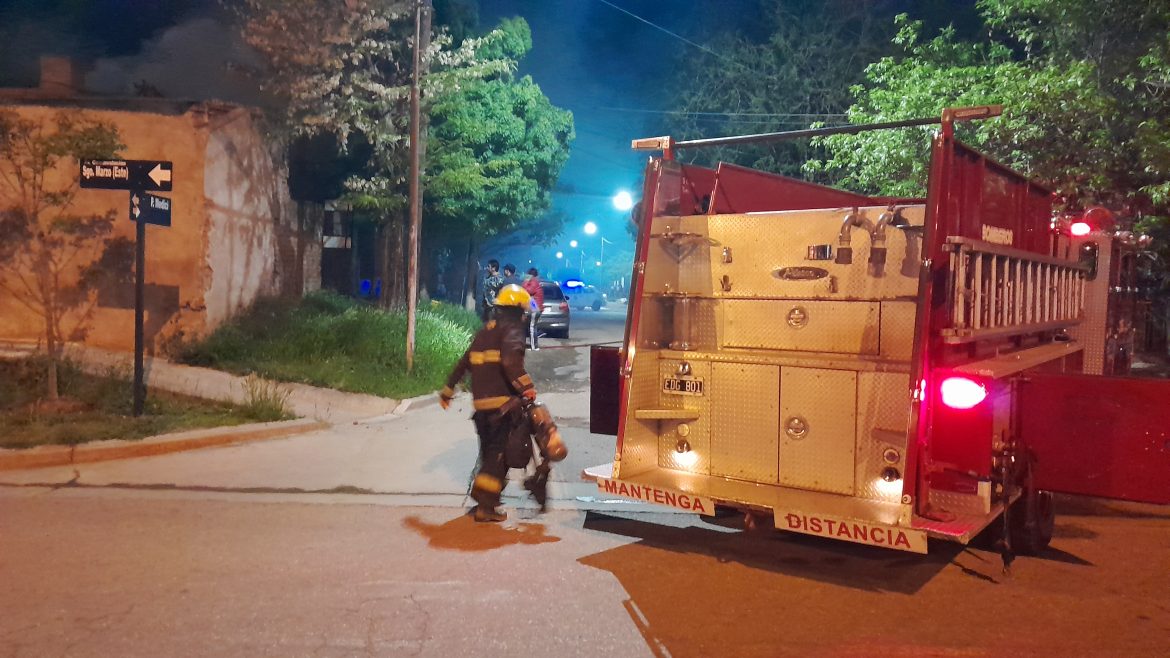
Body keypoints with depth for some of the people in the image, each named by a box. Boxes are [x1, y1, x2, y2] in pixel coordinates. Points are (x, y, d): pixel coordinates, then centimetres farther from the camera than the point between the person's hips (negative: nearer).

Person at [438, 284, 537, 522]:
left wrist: (447, 391, 29)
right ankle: (486, 505, -11)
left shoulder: (484, 331, 21)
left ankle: (486, 500, 30)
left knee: (489, 451, 20)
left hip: (480, 403, 8)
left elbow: (463, 364, 24)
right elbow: (511, 360, -25)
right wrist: (526, 387, -26)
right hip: (503, 403, -8)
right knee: (499, 453, -6)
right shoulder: (512, 329, -4)